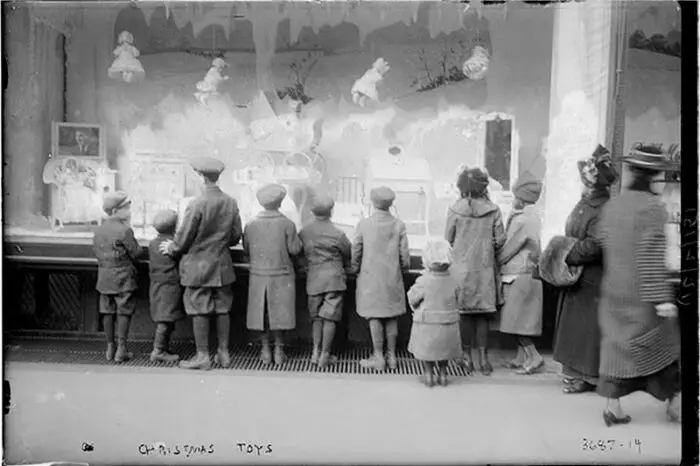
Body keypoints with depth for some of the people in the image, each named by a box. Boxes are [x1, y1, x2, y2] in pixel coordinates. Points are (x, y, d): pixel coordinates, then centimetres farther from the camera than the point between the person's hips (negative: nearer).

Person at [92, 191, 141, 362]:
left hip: (104, 276, 7)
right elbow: (136, 253, -12)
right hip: (123, 277, -7)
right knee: (124, 311, 2)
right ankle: (121, 350, 5)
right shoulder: (125, 230, -15)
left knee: (108, 311, 12)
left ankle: (110, 348, 20)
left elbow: (97, 252, 12)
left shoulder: (98, 230, 8)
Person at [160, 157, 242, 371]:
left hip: (198, 266, -5)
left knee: (200, 311, 3)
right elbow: (236, 236, 8)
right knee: (222, 309, 12)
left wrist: (171, 248, 9)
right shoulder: (231, 202, 1)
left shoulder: (197, 204, -16)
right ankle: (224, 353, 21)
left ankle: (202, 356, 11)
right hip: (222, 266, 6)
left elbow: (184, 239, -11)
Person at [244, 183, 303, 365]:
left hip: (258, 275, 2)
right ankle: (279, 351, 14)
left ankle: (265, 350, 17)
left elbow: (246, 250, 4)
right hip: (282, 275, -2)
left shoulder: (251, 225, -3)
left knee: (261, 312, 11)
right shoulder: (287, 224, -11)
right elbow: (295, 249, -9)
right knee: (279, 312, 8)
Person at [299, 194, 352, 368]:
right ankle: (324, 355, 7)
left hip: (313, 278, 4)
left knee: (316, 317, 15)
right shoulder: (337, 234, -9)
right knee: (330, 317, 3)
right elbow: (349, 254, 3)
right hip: (334, 277, -3)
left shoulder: (303, 232, 1)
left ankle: (316, 351, 13)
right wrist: (345, 265, 24)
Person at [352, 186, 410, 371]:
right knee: (391, 317, 11)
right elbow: (404, 254, -2)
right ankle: (391, 356, 19)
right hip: (393, 278, 2)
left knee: (374, 317, 6)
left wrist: (356, 269, 15)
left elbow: (356, 251, -2)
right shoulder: (399, 225, -5)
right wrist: (403, 269, 16)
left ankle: (378, 358, 10)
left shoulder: (364, 224, -9)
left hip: (370, 277, -2)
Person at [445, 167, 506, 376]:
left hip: (461, 267, -1)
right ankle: (483, 358, 13)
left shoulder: (456, 209, -8)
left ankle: (467, 357, 16)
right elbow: (500, 241, -1)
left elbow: (448, 239, -2)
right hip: (485, 268, 1)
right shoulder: (493, 210, -4)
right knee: (483, 315, 11)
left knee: (464, 314, 9)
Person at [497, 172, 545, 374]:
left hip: (518, 277, -9)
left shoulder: (522, 221, -18)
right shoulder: (533, 217, 12)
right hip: (523, 275, 9)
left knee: (516, 320, -2)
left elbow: (508, 251, -15)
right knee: (519, 321, 14)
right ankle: (522, 358, 21)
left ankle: (534, 358, 3)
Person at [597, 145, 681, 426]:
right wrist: (662, 298, -15)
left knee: (616, 344, 10)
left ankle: (613, 407, 13)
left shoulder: (612, 205, 4)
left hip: (613, 289, 5)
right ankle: (674, 401, 26)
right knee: (663, 342, 13)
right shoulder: (652, 207, -14)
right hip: (642, 293, -5)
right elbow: (652, 257, -18)